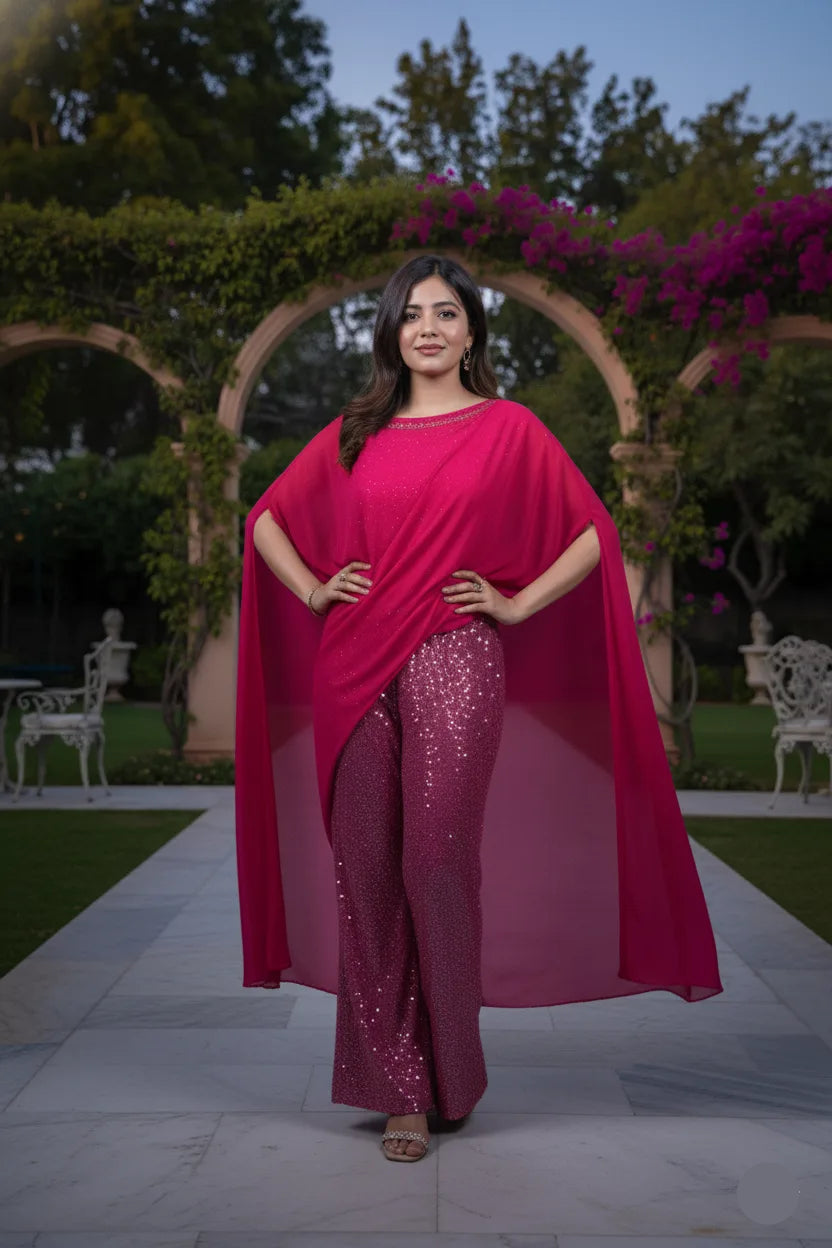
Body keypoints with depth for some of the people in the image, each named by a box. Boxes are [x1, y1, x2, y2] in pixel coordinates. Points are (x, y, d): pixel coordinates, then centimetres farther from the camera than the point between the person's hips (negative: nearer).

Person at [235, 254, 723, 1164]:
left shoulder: (509, 428, 6)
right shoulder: (354, 434, 14)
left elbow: (593, 533, 5)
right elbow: (269, 516, 23)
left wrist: (517, 603, -2)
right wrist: (312, 589, 8)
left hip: (454, 664, -3)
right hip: (355, 670, 3)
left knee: (438, 861, -8)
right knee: (364, 872, 2)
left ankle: (448, 1070, 14)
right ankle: (396, 1088, 12)